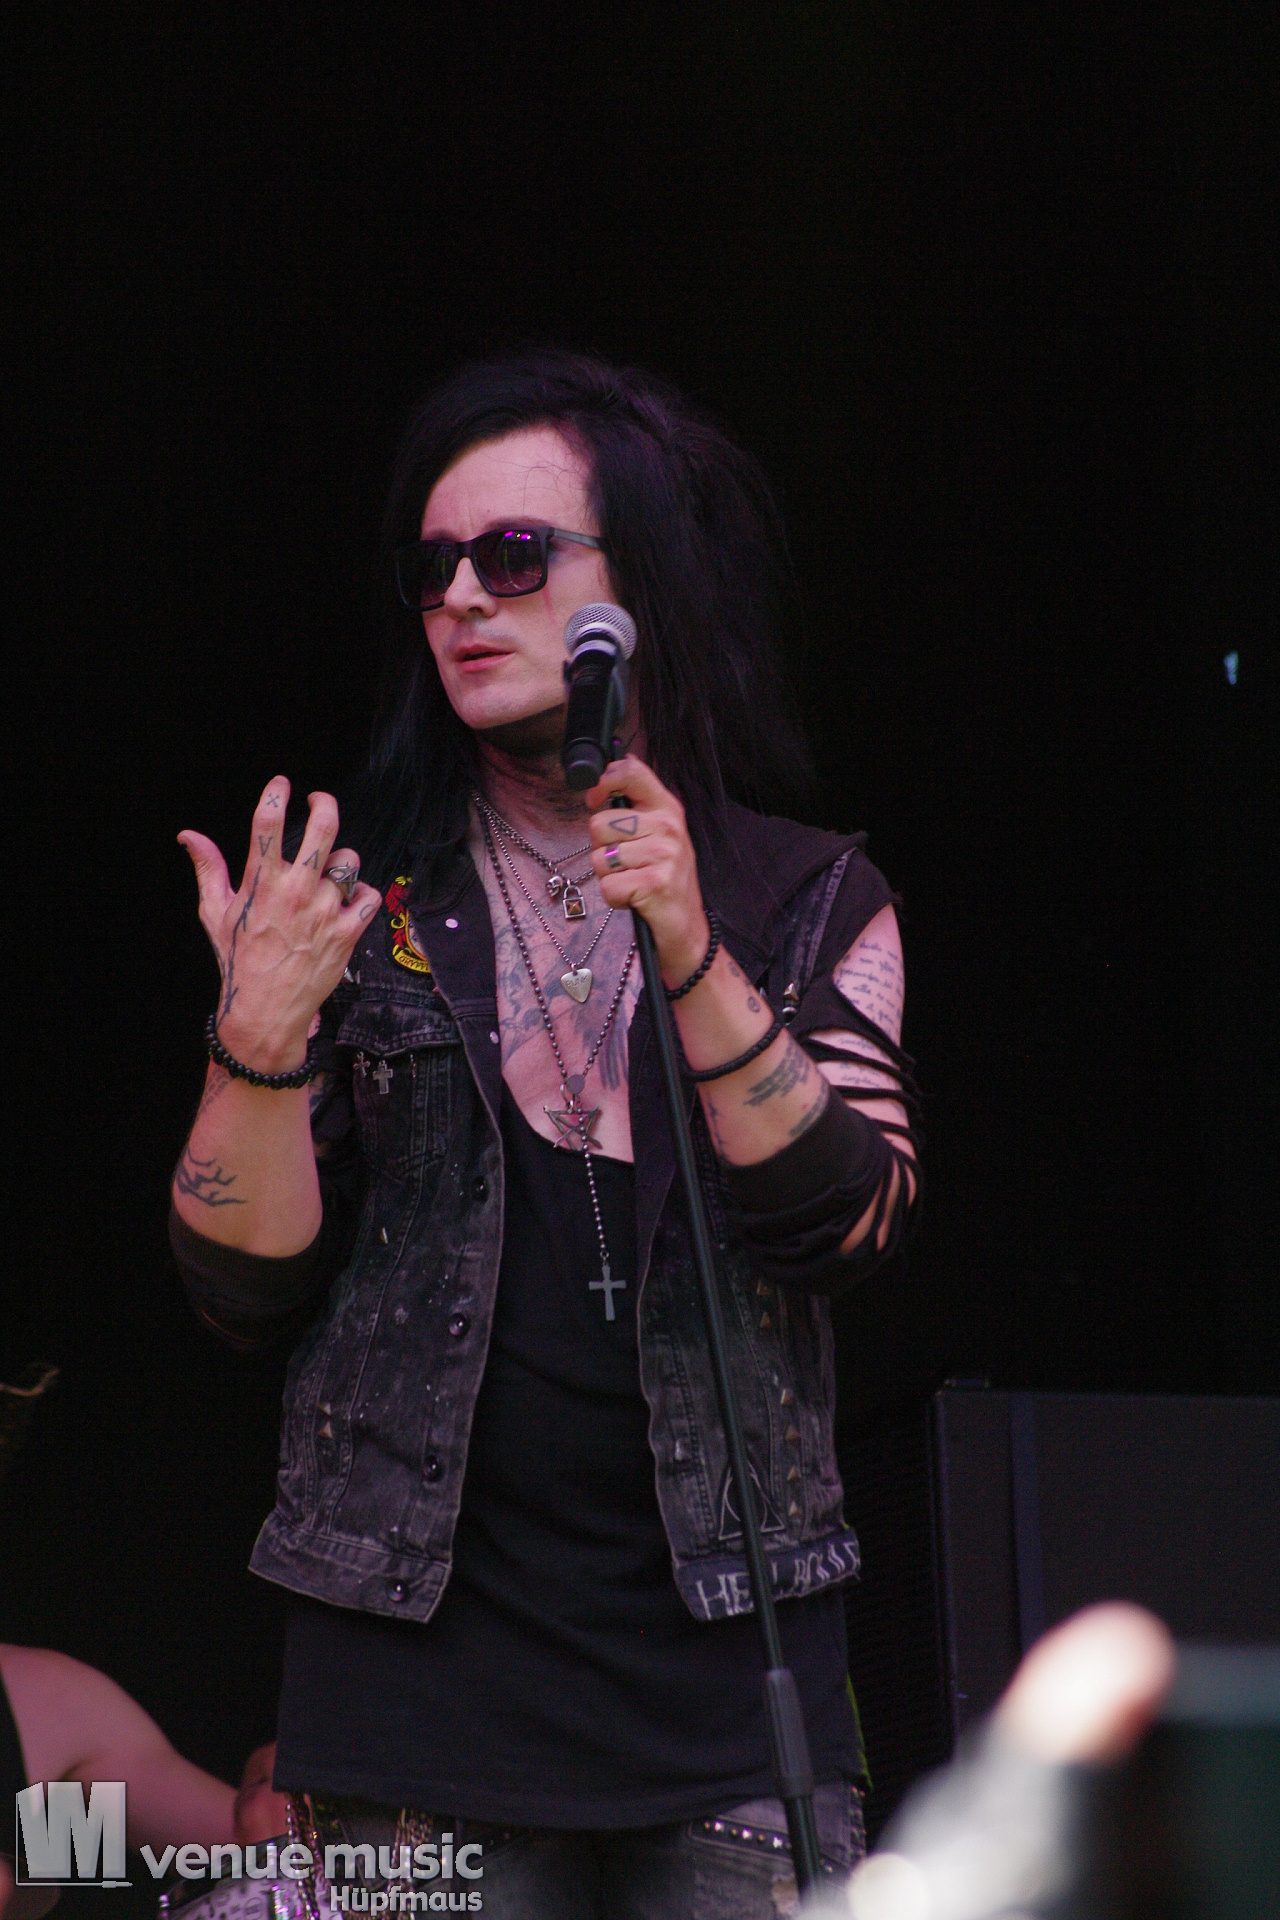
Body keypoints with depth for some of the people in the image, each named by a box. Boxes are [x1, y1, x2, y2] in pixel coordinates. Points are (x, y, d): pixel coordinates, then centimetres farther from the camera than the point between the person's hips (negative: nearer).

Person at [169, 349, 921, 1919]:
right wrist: (260, 1035, -16)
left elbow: (847, 1227, -8)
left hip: (728, 1664, 0)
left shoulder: (813, 902, 6)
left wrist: (694, 960, -19)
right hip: (422, 1658, 0)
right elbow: (245, 1288, 1)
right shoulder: (365, 900, 5)